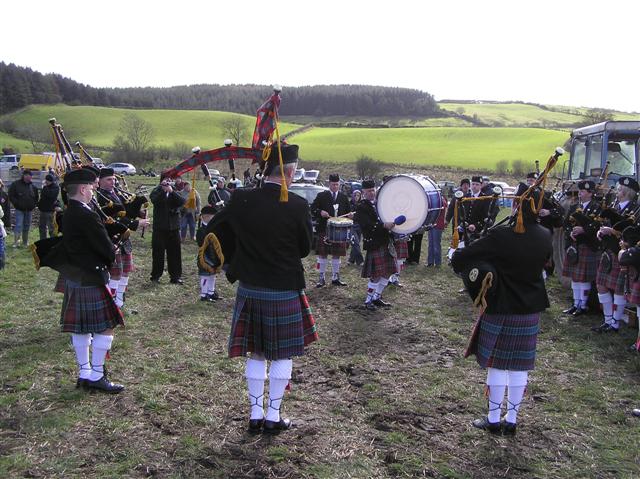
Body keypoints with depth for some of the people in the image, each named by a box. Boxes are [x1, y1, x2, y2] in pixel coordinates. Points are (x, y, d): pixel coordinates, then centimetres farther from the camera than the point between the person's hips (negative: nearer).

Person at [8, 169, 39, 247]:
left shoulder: (33, 186, 8)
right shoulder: (16, 184, -5)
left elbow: (36, 197, 19)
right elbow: (11, 196, -4)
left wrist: (34, 205, 7)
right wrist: (17, 204, -11)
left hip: (29, 210, 4)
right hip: (19, 209, -4)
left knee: (27, 226, 11)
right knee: (19, 226, -10)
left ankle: (25, 242, 20)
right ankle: (15, 242, -8)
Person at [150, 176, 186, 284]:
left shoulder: (175, 192, 9)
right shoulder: (157, 191, 4)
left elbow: (182, 202, -9)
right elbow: (155, 200, -17)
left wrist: (171, 191, -17)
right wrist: (163, 189, -23)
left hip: (174, 227, 2)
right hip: (160, 227, -2)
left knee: (175, 252, 4)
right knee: (158, 252, 2)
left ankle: (175, 276, 11)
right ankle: (156, 276, 12)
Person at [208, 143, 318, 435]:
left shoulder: (241, 200, -7)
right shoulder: (297, 206, -15)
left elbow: (214, 232, 3)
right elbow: (305, 248, -4)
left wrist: (234, 262, 14)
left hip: (249, 290, 4)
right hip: (284, 291, -3)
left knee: (255, 354, 16)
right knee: (282, 356, 11)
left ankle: (255, 414, 24)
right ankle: (273, 417, 19)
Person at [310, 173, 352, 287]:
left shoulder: (344, 197, 11)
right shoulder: (321, 196, 2)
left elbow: (348, 211, 16)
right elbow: (312, 209, 0)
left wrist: (350, 215, -6)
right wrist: (320, 212, -19)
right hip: (324, 230, -3)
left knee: (336, 254, 7)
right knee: (322, 254, 0)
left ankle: (335, 278, 16)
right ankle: (321, 278, 8)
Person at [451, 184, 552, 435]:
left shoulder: (501, 236, -22)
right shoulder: (545, 237, -5)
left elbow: (460, 258, -21)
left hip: (500, 311, -4)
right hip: (530, 312, 4)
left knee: (497, 366, 9)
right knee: (519, 367, 13)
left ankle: (493, 419, 20)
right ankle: (511, 420, 24)